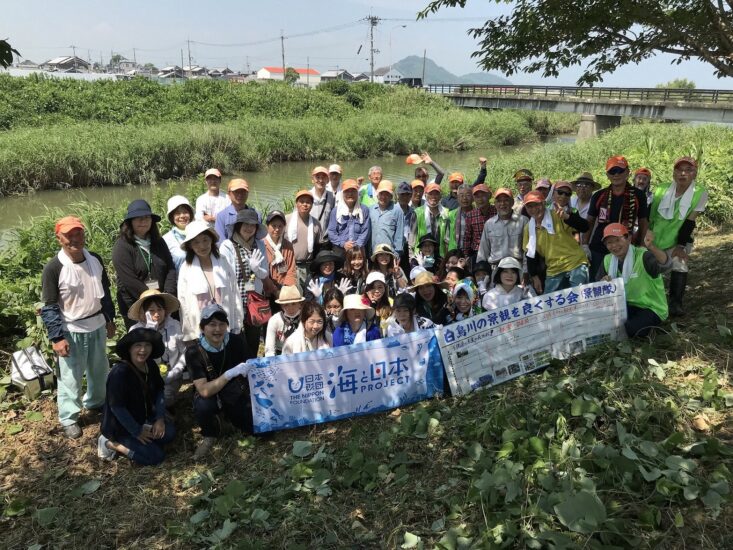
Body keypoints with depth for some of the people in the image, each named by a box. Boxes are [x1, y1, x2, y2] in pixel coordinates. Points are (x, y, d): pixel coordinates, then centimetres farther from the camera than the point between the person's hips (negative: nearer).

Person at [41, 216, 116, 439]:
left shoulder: (95, 260, -2)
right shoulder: (53, 268, -18)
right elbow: (49, 307, -15)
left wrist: (110, 319, 14)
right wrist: (57, 337, -18)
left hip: (97, 326, 6)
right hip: (71, 331, -5)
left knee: (99, 370, 21)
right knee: (70, 377, 6)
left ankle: (96, 402, 45)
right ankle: (69, 419, 24)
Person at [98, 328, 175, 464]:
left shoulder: (151, 365, -5)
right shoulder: (119, 372, -29)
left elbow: (159, 392, 6)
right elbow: (117, 407, -27)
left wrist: (160, 418, -6)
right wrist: (137, 432, -21)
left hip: (142, 419, 8)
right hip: (120, 426, -8)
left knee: (169, 432, -5)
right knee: (156, 456, -12)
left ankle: (127, 443, 2)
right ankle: (111, 444, 0)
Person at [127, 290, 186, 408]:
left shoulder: (174, 326, -5)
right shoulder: (135, 330, -7)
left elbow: (184, 353, 0)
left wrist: (172, 374, -8)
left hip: (170, 377, 0)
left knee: (164, 401, -20)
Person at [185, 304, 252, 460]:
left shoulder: (236, 341, -14)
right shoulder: (194, 352, -22)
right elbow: (204, 391, -31)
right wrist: (229, 374, -41)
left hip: (237, 395, 3)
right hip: (211, 397, -3)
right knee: (202, 406, -37)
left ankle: (230, 415, 20)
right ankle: (210, 435, -2)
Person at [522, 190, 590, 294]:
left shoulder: (558, 216, -7)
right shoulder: (528, 228, 6)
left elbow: (584, 227, -16)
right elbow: (530, 254, 13)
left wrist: (567, 217, -32)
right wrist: (535, 277, 9)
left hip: (575, 265, -4)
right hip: (553, 271, 4)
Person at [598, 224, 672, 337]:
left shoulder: (643, 256, -20)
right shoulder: (608, 260, -1)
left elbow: (666, 264, -42)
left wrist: (651, 246, -61)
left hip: (652, 309, -5)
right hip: (628, 306, 5)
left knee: (628, 329, -29)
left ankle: (646, 327, 3)